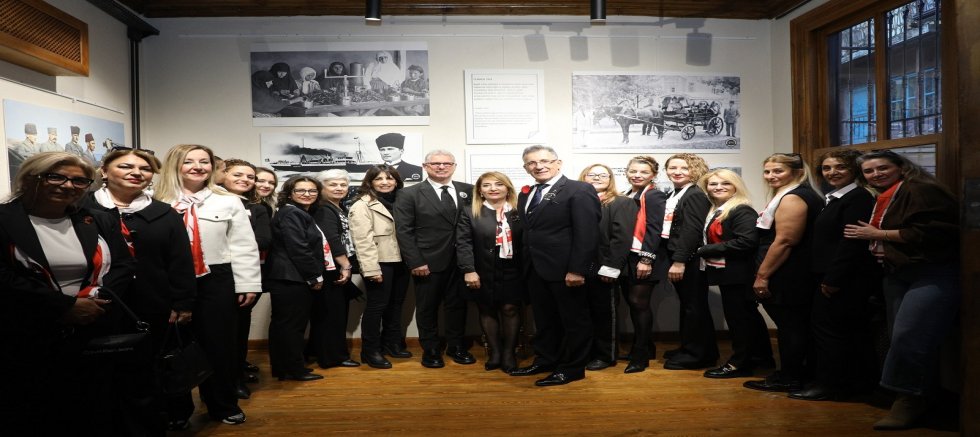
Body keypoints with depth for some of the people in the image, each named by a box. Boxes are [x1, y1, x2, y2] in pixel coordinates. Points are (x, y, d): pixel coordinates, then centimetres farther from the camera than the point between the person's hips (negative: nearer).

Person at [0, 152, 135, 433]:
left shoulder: (100, 222, 9)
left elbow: (123, 267, 5)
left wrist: (99, 302, -13)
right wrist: (65, 306, -15)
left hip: (96, 335, 3)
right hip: (27, 340, -3)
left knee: (97, 415, 13)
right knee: (33, 418, 10)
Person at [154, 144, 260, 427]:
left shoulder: (228, 202, 3)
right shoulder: (158, 202, 0)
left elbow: (244, 245, 2)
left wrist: (248, 284, -2)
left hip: (216, 280, 1)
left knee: (219, 344, 9)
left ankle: (224, 405, 24)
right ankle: (177, 409, 26)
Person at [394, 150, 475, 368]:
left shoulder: (468, 190, 6)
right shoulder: (409, 194, -2)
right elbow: (404, 231, -6)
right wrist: (415, 262, -13)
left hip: (461, 261, 3)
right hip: (428, 262, -2)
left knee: (457, 304, 13)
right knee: (427, 307, 9)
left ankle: (456, 346, 29)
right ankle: (430, 349, 25)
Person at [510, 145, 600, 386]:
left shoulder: (579, 190, -10)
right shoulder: (526, 194, 14)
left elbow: (586, 234, -16)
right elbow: (527, 230, 12)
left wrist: (577, 269, -21)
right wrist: (526, 264, 5)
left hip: (565, 269, -7)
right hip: (535, 268, 7)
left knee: (574, 319, 7)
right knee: (544, 319, 18)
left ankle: (572, 368, 19)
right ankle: (545, 360, 32)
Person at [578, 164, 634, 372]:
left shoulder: (622, 203, -1)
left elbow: (622, 237, -10)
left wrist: (611, 267, -17)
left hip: (602, 269, -4)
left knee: (604, 312, 8)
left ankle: (606, 355, 21)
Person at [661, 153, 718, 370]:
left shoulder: (696, 195, -13)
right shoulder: (673, 195, 15)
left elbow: (692, 231, -22)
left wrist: (679, 261, -26)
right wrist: (673, 260, 10)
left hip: (689, 260, -9)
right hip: (676, 257, 9)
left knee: (695, 306, 1)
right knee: (686, 305, 17)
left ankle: (698, 354, 11)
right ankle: (688, 348, 29)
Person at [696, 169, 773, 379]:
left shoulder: (742, 211, -15)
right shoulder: (715, 211, 12)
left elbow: (747, 241, -27)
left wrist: (705, 250, -22)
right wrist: (705, 252, -6)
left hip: (738, 274, -9)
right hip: (726, 273, 9)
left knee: (738, 317, 1)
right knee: (748, 316, 19)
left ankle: (739, 363, 13)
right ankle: (762, 357, 33)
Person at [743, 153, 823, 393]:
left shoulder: (792, 198, -16)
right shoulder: (805, 195, 19)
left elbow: (784, 241, -24)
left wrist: (762, 275, -20)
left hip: (786, 277, -11)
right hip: (794, 275, 11)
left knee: (789, 326, -2)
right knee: (796, 325, 16)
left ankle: (789, 379, 8)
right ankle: (793, 372, 27)